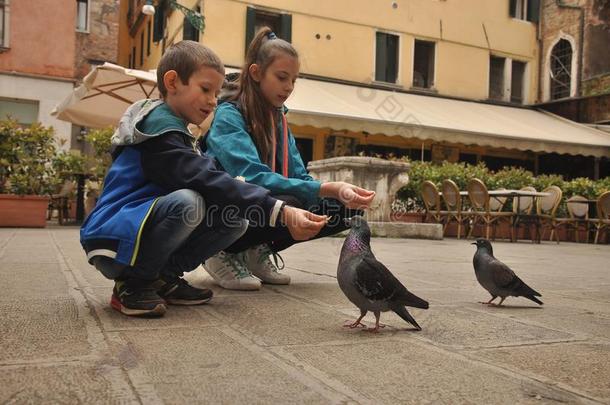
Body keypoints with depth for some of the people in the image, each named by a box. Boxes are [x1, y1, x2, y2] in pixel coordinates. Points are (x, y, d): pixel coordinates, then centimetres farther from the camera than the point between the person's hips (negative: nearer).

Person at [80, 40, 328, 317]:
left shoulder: (175, 129, 15)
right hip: (114, 239, -9)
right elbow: (208, 182, -29)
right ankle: (132, 283, -15)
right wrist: (281, 212, -34)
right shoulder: (160, 128, -17)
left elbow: (207, 181, 7)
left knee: (236, 220, -5)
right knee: (187, 202, -35)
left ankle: (163, 277, 3)